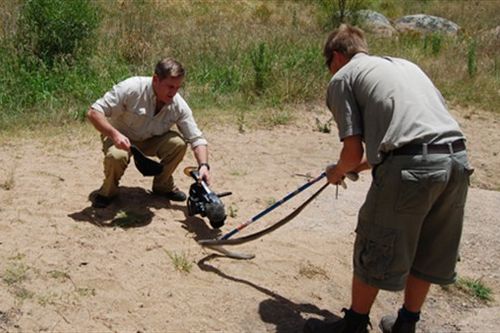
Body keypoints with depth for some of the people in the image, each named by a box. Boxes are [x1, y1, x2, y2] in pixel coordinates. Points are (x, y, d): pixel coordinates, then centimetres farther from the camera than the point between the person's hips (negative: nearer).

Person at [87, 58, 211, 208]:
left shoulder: (179, 105, -19)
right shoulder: (131, 88, -30)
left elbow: (197, 139, -14)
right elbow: (93, 112, -29)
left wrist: (203, 165, -33)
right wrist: (114, 134, -45)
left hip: (150, 141, 3)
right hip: (119, 138, -3)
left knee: (178, 143, -24)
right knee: (116, 156, -36)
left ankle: (163, 185, 3)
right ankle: (108, 190, -2)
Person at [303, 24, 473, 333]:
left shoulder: (343, 77, 9)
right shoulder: (405, 64, 30)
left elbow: (353, 150, 1)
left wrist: (337, 172, 24)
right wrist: (367, 163, 36)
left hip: (411, 167, -7)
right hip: (458, 158, 7)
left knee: (373, 253, 12)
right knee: (427, 253, 22)